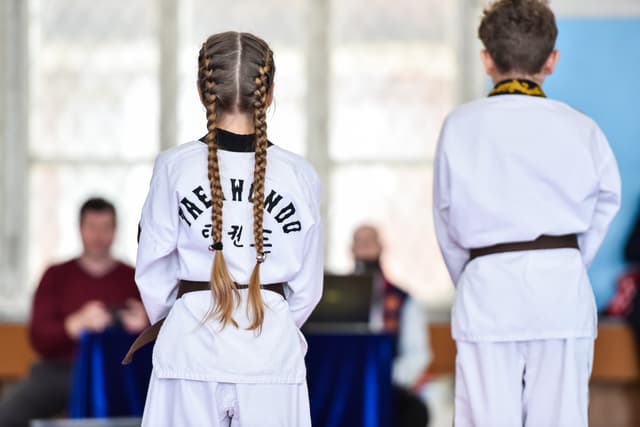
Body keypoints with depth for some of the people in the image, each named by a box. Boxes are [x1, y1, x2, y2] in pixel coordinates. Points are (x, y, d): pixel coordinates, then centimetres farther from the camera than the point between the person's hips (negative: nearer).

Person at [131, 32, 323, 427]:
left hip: (192, 344, -1)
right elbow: (307, 284, 5)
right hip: (272, 348, 1)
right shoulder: (299, 175, -3)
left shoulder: (175, 168, -6)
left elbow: (153, 271, 3)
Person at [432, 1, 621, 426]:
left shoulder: (460, 127, -1)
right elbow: (605, 205, 7)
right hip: (564, 291, 1)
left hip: (488, 293, -1)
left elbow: (448, 223, 5)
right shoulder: (582, 130, 0)